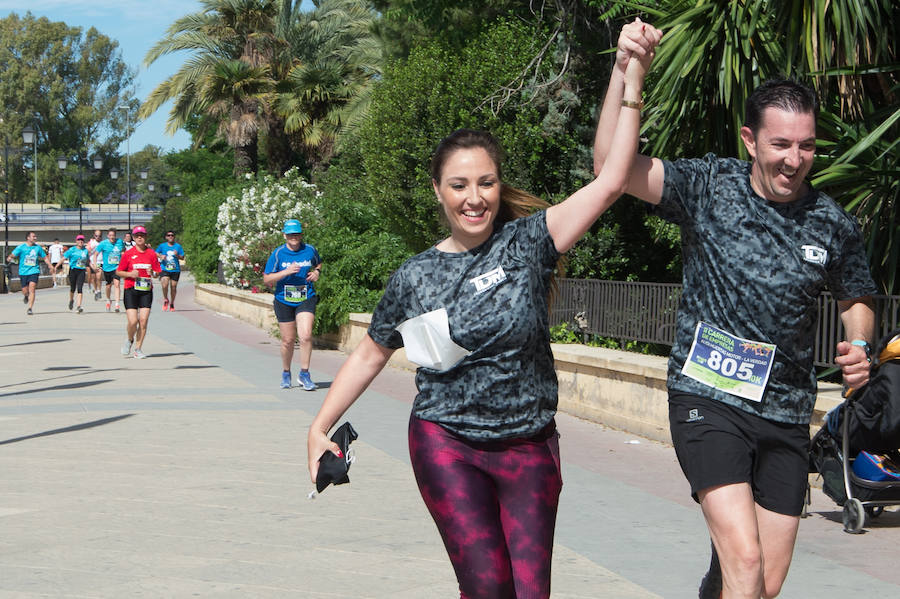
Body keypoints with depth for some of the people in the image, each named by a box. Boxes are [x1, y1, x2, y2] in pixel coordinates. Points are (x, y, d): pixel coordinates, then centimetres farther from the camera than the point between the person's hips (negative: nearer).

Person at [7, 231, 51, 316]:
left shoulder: (38, 248, 5)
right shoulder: (21, 247, -3)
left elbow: (45, 258, 15)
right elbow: (13, 254, -9)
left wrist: (50, 266, 7)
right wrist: (9, 258, -31)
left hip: (34, 271, 0)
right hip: (23, 272, 0)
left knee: (32, 289, -15)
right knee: (25, 291, 5)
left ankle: (30, 308, -12)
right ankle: (25, 296, 42)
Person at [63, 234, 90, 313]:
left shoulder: (85, 250, 9)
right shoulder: (72, 250, -1)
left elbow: (88, 261, 21)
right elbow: (64, 258, -2)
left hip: (81, 271, 2)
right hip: (73, 270, -2)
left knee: (80, 288, -10)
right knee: (73, 288, 8)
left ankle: (79, 306, -14)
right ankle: (71, 300, 39)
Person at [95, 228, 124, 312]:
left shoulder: (120, 242, -1)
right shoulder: (103, 243, -7)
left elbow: (123, 251, 20)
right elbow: (96, 254, -1)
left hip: (117, 267, 0)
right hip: (107, 268, 0)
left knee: (116, 283, -18)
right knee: (108, 285, 13)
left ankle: (117, 304, -21)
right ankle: (108, 300, 42)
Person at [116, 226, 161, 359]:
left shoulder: (151, 253, 6)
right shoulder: (128, 254, 1)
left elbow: (157, 272, 11)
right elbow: (118, 272, 6)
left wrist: (152, 273, -12)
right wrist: (130, 274, -12)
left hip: (146, 291, 2)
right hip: (131, 290, -2)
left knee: (143, 320, -6)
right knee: (133, 321, -11)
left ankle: (138, 349, 6)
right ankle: (129, 340, 21)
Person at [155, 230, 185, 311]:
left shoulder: (178, 246, 7)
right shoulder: (162, 246, 6)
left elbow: (182, 257, 8)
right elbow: (156, 253, 13)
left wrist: (177, 255, -13)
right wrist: (161, 256, -7)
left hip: (175, 270, 1)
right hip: (165, 269, -1)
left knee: (173, 287, 3)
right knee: (164, 285, -21)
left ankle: (172, 303, 23)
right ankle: (166, 300, 5)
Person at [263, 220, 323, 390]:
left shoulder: (310, 250, 2)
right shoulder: (278, 254, -3)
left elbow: (319, 263, 25)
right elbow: (266, 279, -5)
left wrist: (317, 272, 2)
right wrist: (287, 272, -18)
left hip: (306, 299, 0)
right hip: (284, 301, 0)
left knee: (305, 335, -18)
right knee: (288, 340, 6)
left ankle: (304, 374, -7)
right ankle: (286, 373, 29)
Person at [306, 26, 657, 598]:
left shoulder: (527, 243, -3)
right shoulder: (416, 276, 0)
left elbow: (610, 183, -12)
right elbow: (369, 356, 13)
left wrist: (632, 81, -18)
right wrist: (320, 428, 10)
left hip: (529, 448, 1)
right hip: (447, 444, -1)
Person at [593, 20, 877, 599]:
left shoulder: (833, 224, 3)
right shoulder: (709, 187, -5)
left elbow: (857, 298, 20)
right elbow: (613, 164, -16)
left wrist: (859, 346, -1)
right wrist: (624, 69, -24)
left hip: (786, 416, 4)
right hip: (708, 400, -4)